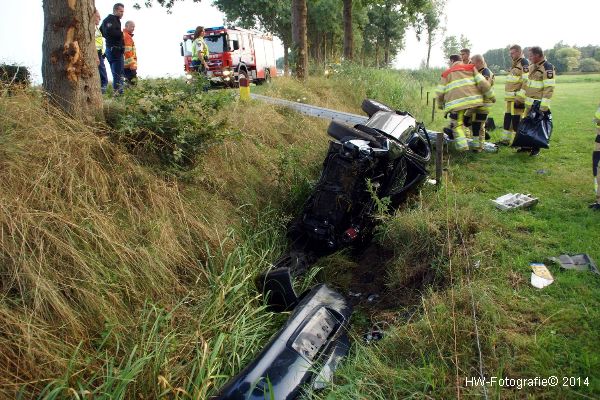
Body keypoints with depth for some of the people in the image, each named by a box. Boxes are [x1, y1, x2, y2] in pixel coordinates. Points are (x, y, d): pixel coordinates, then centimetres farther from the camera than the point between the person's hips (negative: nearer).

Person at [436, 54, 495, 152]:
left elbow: (440, 92, 16)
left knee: (457, 125, 5)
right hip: (472, 98, 1)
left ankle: (463, 148, 1)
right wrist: (491, 95, 16)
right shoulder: (470, 68, 21)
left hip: (456, 102, -1)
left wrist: (440, 104, 32)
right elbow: (482, 82, 9)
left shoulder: (447, 73, 20)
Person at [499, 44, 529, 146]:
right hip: (510, 98, 10)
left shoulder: (524, 63, -11)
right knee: (507, 118, 13)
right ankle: (505, 140, 21)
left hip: (517, 98, -10)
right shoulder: (514, 64, 20)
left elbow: (526, 82, -20)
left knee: (516, 119, -6)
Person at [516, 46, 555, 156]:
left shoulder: (547, 68, -16)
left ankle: (536, 149, 11)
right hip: (529, 102, 8)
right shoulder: (532, 66, 10)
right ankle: (527, 145, 27)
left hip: (538, 104, -8)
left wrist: (544, 106, -24)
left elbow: (549, 88, -20)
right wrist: (519, 97, 16)